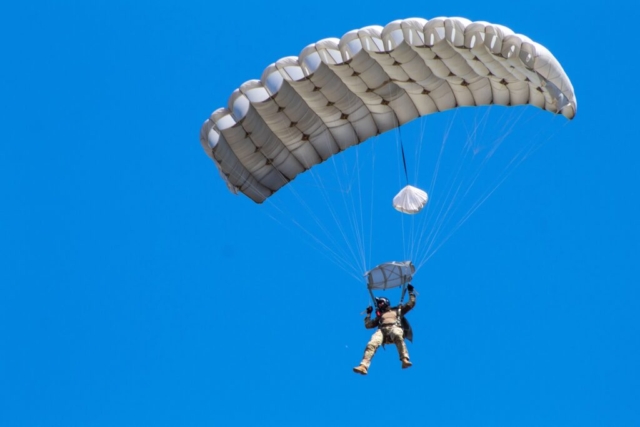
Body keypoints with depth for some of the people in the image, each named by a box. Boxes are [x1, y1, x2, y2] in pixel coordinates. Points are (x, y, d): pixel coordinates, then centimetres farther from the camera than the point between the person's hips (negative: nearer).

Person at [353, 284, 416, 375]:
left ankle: (405, 360, -56)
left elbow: (411, 304, 29)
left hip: (395, 328, -2)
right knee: (371, 344, -31)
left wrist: (411, 292, 28)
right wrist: (368, 314, 33)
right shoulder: (379, 315, 39)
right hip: (382, 330, 2)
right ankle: (363, 366, -49)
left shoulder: (397, 309, 33)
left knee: (397, 335, -43)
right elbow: (368, 325, 34)